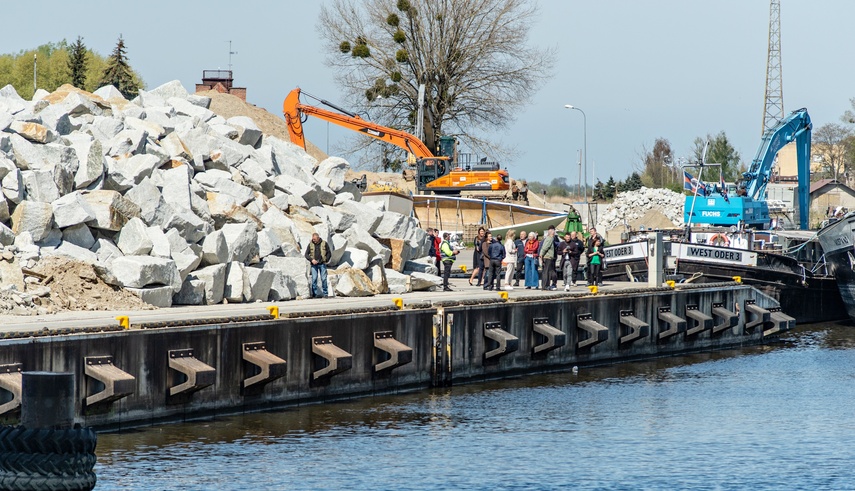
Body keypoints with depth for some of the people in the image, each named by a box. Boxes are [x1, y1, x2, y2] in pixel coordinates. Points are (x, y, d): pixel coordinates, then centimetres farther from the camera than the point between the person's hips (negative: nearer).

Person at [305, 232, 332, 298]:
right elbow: (306, 254, 7)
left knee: (324, 279, -3)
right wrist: (311, 260, -9)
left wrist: (326, 260, -5)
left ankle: (325, 293, 4)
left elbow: (329, 253, 8)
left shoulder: (324, 244, 3)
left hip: (322, 264, -1)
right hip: (314, 264, 1)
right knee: (314, 278, -5)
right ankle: (315, 294, -1)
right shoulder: (310, 244, 6)